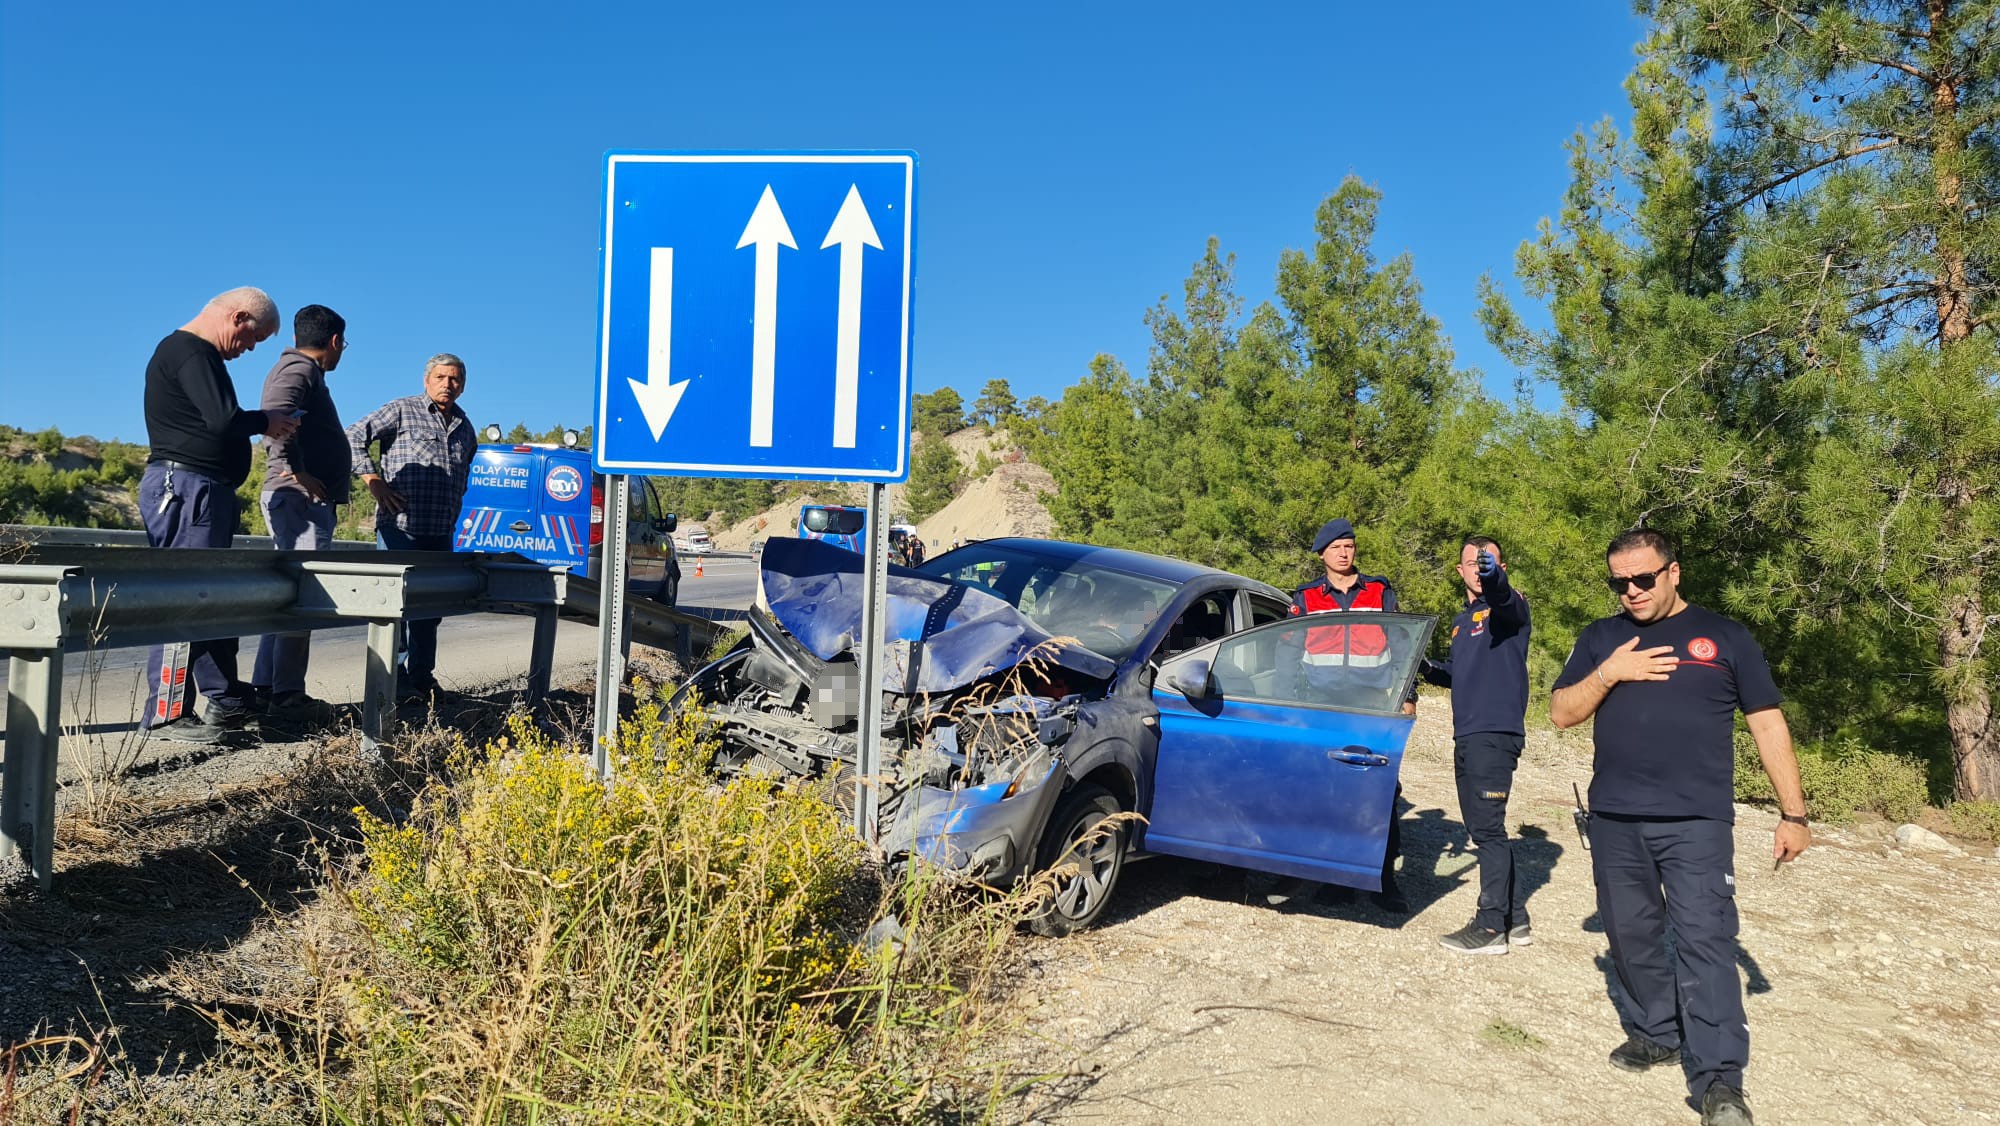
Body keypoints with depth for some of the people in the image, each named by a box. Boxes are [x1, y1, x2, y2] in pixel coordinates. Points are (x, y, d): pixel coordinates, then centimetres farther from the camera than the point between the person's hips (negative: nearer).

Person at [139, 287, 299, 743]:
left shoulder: (199, 354, 21)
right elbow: (223, 419, -22)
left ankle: (224, 699, 21)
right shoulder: (190, 352, -12)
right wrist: (266, 421, -6)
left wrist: (262, 424, 6)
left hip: (207, 490, 11)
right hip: (186, 486, -11)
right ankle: (165, 713, -8)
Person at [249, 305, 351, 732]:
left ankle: (266, 689, 18)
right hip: (300, 497, -11)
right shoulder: (299, 368, -7)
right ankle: (286, 698, -12)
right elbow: (275, 415, -25)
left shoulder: (300, 369, 24)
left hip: (306, 500, 11)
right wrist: (298, 472, -23)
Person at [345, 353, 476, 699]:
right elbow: (354, 437, -3)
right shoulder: (402, 410, 0)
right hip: (399, 528, -6)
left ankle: (422, 677, 19)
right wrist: (374, 482, -10)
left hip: (440, 534, 6)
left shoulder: (465, 427, 18)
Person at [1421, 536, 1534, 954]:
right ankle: (1515, 919, 22)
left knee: (1488, 827, -9)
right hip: (1466, 736, 9)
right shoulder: (1461, 621, 20)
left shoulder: (1508, 606, -4)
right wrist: (1429, 668, 10)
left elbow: (1503, 595, -29)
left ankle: (1491, 926, -3)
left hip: (1496, 734, -9)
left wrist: (1494, 575, -50)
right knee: (1482, 827, 12)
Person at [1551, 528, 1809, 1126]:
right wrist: (1608, 674, -11)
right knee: (1630, 934, 11)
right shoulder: (1600, 638, 11)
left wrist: (1793, 814, 2)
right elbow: (1561, 713, 6)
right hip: (1614, 820, 3)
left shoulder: (1724, 637, 5)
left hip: (1697, 822, -3)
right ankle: (1658, 1032, 30)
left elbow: (1768, 725, 6)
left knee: (1704, 939, -10)